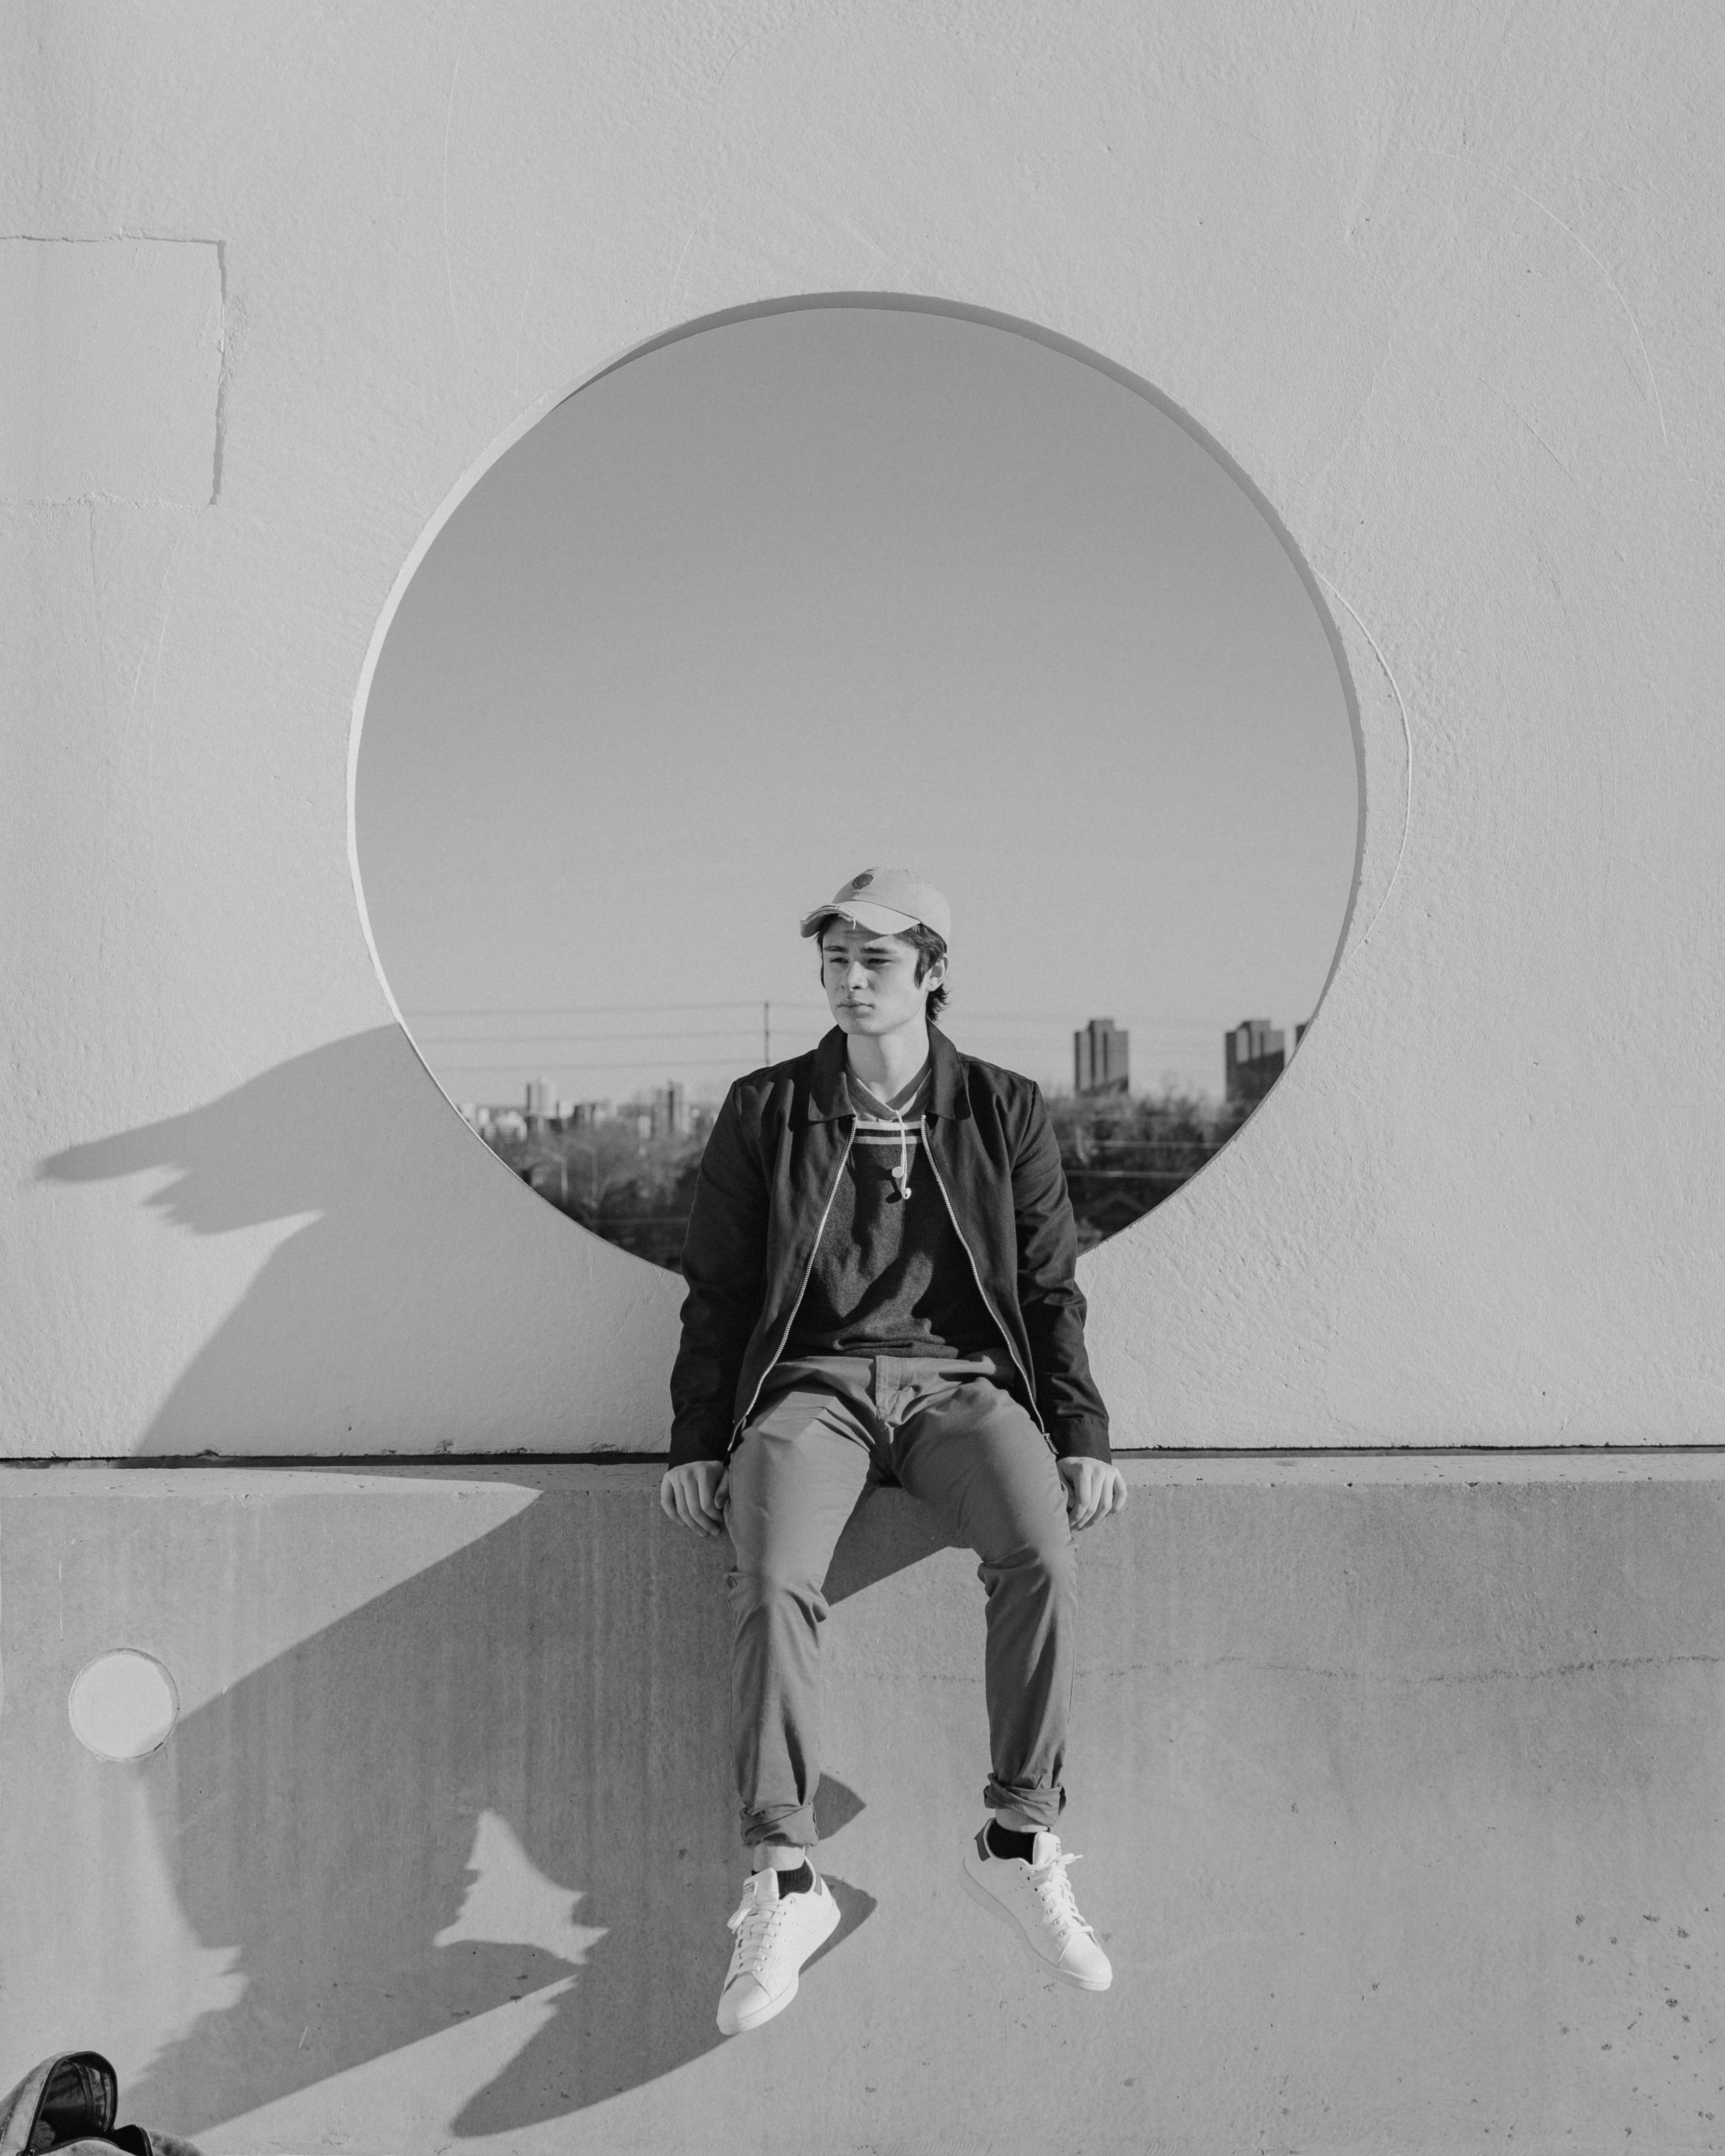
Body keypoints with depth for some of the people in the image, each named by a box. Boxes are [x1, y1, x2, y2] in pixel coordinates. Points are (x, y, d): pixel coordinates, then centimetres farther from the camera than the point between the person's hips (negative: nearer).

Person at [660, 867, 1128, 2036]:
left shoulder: (1006, 1111, 11)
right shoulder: (764, 1110, 10)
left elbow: (1051, 1290, 11)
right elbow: (717, 1290, 11)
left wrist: (1082, 1439, 0)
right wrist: (698, 1443, 1)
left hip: (961, 1382, 0)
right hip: (811, 1382, 0)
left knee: (1043, 1558, -30)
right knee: (774, 1581, -30)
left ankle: (1020, 1843, -15)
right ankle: (784, 1881, -20)